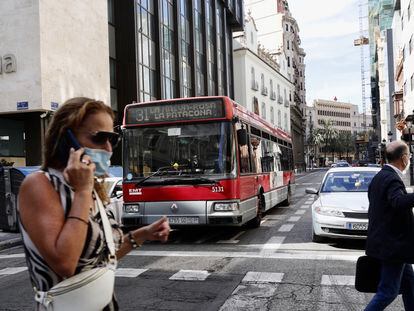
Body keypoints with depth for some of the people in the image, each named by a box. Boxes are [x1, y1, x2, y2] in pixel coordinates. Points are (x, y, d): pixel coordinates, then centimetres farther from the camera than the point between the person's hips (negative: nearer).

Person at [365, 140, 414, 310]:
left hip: (383, 242, 10)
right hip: (393, 245, -10)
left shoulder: (379, 177, 10)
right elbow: (400, 202, -42)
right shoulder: (392, 179, -21)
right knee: (388, 291, -1)